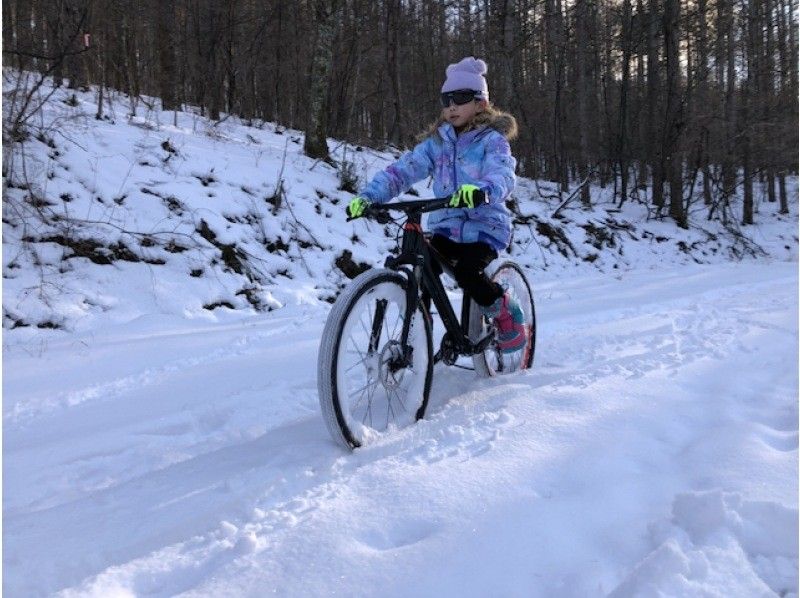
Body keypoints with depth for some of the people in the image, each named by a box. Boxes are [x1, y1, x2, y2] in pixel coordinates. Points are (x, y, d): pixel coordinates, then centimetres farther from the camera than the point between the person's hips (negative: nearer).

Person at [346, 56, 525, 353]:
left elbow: (503, 174, -25)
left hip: (486, 226, -4)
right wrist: (367, 196, -19)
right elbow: (403, 169, -3)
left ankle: (506, 311, 1)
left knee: (466, 272, -29)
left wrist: (481, 190, -50)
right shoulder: (437, 141, 9)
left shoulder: (492, 139, -5)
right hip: (447, 226, 4)